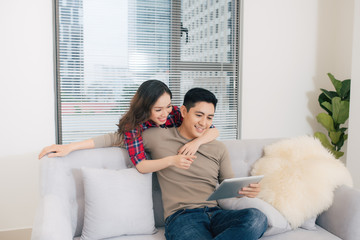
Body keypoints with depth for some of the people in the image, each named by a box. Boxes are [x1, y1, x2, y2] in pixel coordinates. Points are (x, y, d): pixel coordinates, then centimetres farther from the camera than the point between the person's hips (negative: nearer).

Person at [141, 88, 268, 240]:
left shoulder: (219, 149, 18)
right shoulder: (158, 137, 7)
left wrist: (247, 190, -6)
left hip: (215, 214, 6)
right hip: (181, 217, -5)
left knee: (257, 217, -29)